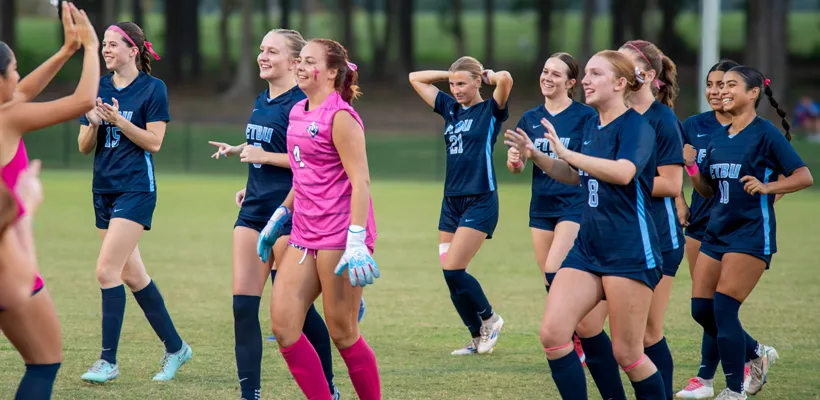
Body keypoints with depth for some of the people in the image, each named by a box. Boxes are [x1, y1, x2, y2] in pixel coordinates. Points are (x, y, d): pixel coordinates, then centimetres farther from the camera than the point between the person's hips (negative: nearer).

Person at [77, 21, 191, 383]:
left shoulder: (153, 88, -7)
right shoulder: (99, 88, 9)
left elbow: (154, 142, -11)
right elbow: (85, 147, 9)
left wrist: (118, 120, -21)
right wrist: (93, 123, -11)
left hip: (136, 190, -7)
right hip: (104, 189, 7)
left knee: (107, 270, -14)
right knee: (132, 274, 11)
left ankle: (109, 361, -9)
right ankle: (175, 347, 24)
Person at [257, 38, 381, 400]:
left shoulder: (340, 117, -11)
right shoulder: (298, 113, 13)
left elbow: (360, 181, -17)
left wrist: (356, 242, -24)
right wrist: (280, 215, 24)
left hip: (339, 233, -8)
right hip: (305, 234, 8)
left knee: (342, 333, -2)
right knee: (282, 326, 0)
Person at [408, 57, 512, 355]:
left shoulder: (490, 110, -3)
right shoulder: (449, 108, 13)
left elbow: (505, 78, -22)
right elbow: (415, 78, 19)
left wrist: (490, 76, -2)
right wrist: (450, 74, 12)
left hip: (481, 201, -7)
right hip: (451, 200, 7)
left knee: (453, 271, -13)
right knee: (450, 274, 1)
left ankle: (489, 319, 10)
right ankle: (479, 338, 12)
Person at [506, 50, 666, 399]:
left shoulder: (636, 127, -11)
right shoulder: (591, 127, 13)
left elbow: (623, 172, -32)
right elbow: (574, 176, 31)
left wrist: (566, 152, -29)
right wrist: (535, 155, 16)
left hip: (629, 251, -8)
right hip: (587, 248, 8)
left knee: (626, 353, -3)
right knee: (552, 333, -8)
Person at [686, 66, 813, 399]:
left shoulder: (766, 134, -8)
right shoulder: (718, 138, 12)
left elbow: (804, 176, -10)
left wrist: (767, 187, -24)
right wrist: (691, 169, -2)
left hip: (751, 235, -7)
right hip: (716, 233, 7)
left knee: (723, 309, -13)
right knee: (701, 310, 3)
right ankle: (758, 354, 26)